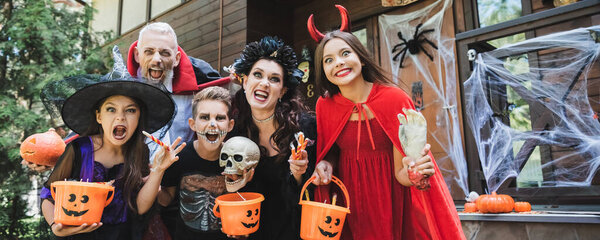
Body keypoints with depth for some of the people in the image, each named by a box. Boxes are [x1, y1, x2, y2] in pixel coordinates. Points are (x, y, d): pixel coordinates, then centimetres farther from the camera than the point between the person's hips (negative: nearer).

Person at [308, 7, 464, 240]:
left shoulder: (395, 99, -19)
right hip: (352, 201, 2)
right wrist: (325, 165, -15)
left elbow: (400, 173, -17)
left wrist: (412, 171, -38)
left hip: (393, 197, -2)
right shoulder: (325, 106, -10)